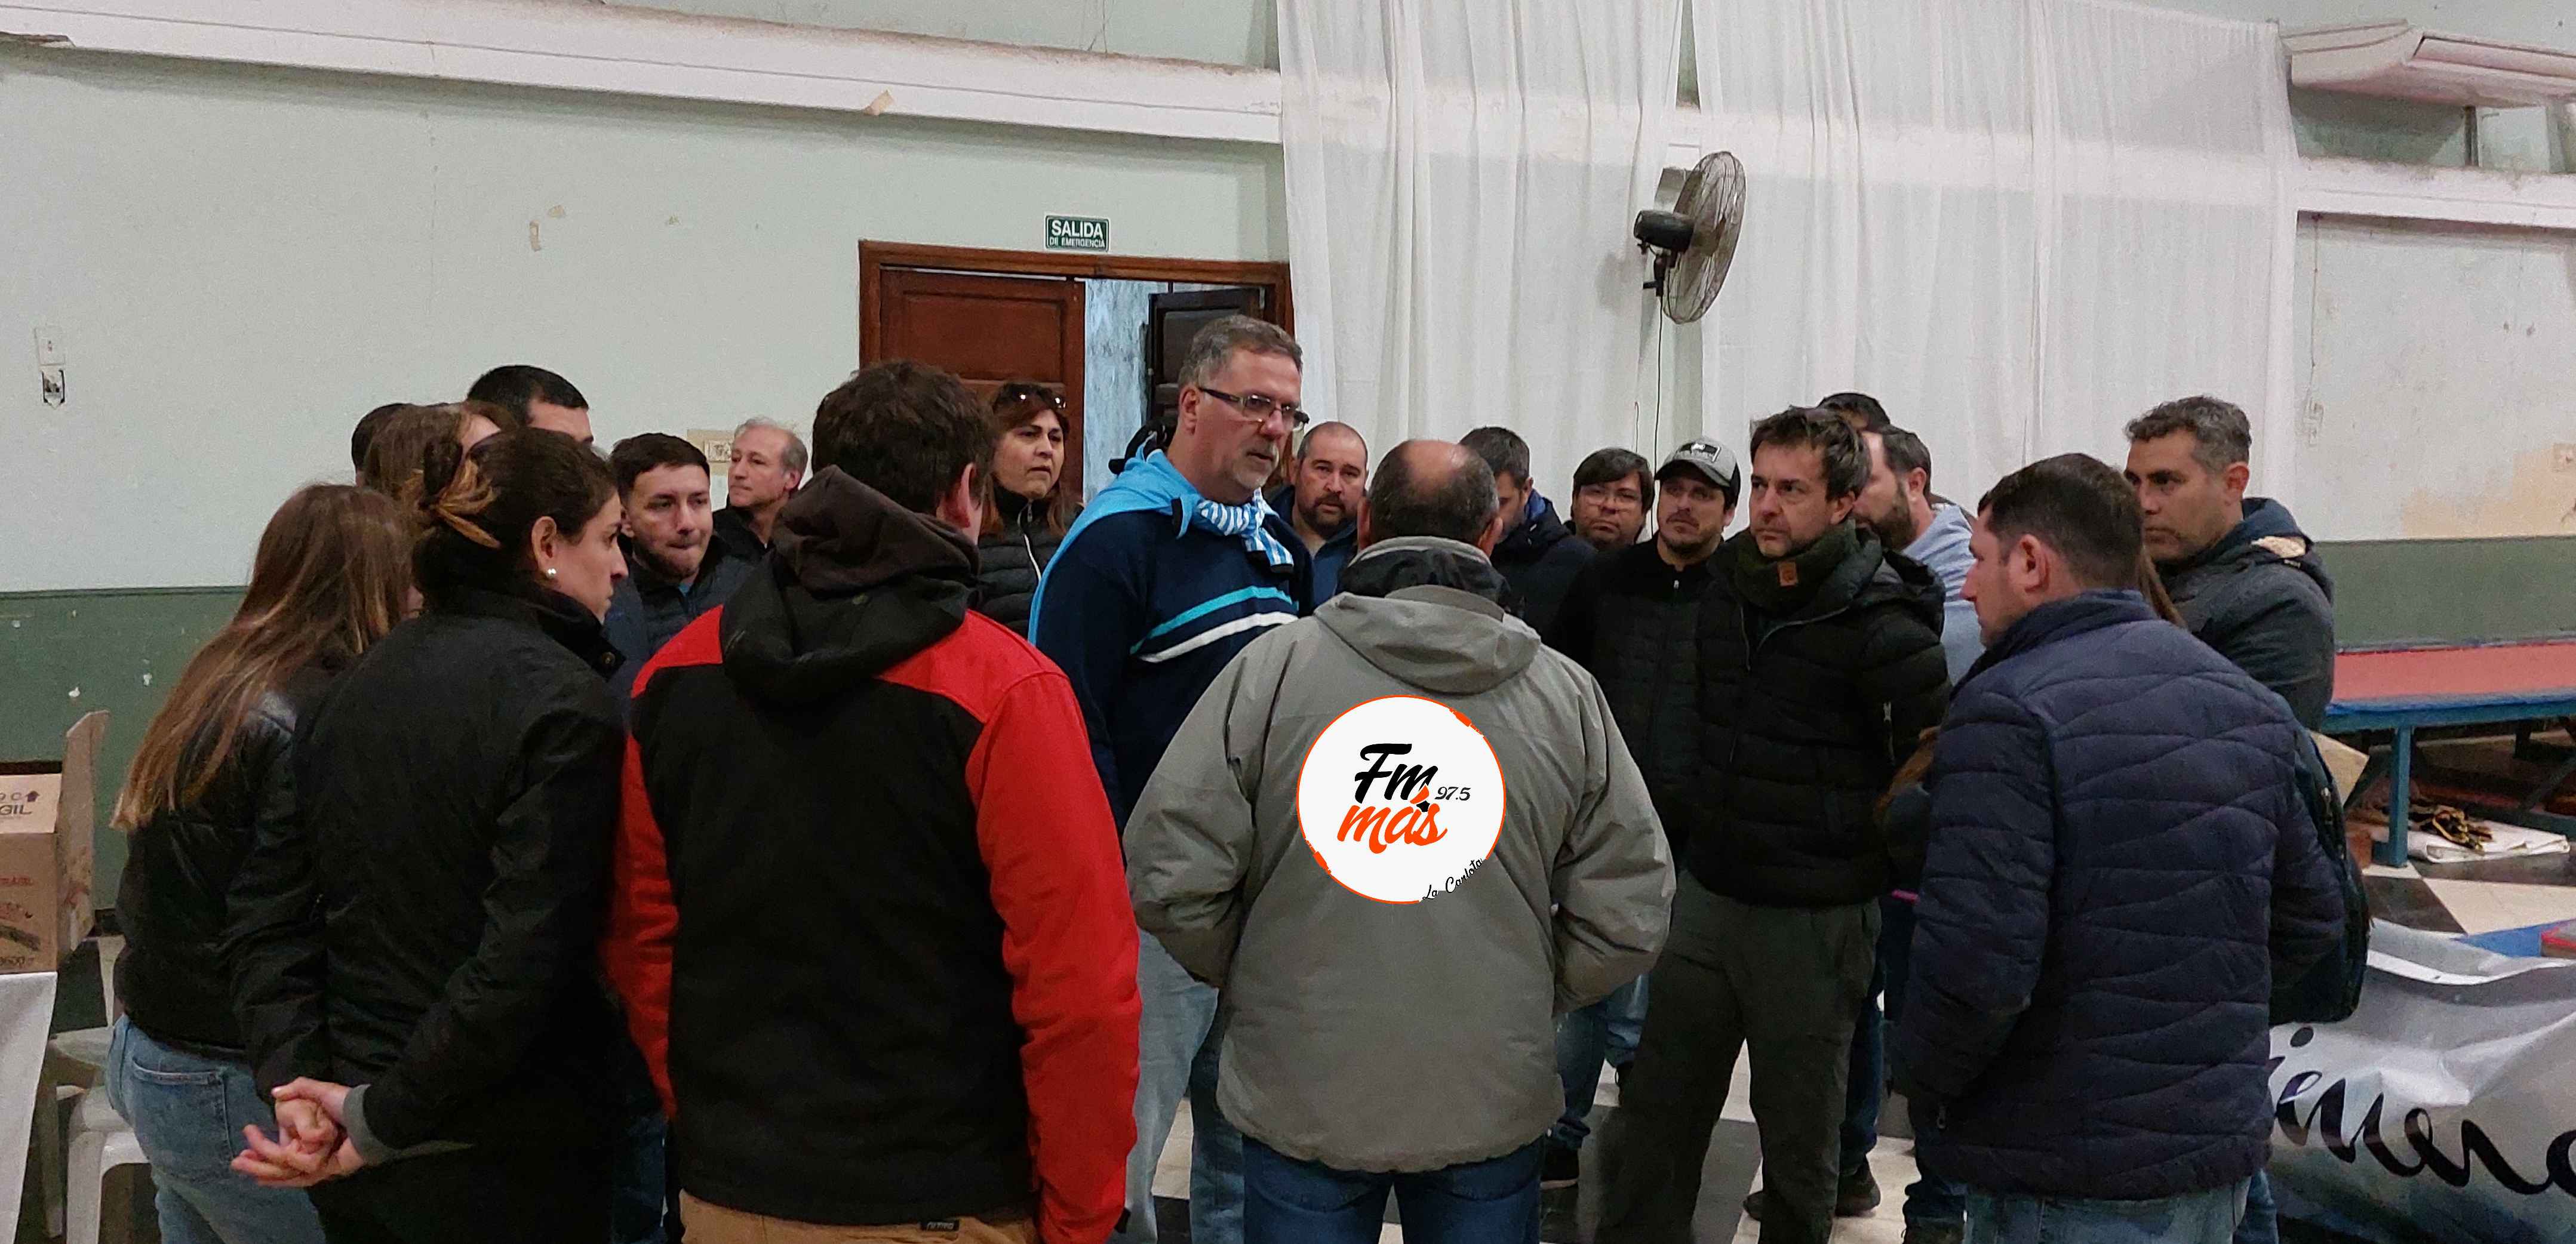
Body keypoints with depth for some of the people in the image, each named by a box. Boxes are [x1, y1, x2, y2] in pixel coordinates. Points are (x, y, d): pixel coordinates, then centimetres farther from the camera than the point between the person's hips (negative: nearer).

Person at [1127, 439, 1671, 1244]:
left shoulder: (1273, 666, -11)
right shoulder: (1566, 694, -4)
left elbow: (1169, 874, -12)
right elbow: (1627, 914, -3)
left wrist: (1245, 975, 6)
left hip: (1301, 1104, -1)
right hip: (1492, 1108, 1)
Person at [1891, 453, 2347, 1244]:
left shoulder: (2008, 712, -17)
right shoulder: (2248, 702, 8)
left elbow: (1976, 960, -25)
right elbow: (2311, 920, 13)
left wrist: (1922, 1078, -7)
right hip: (2225, 1159, 8)